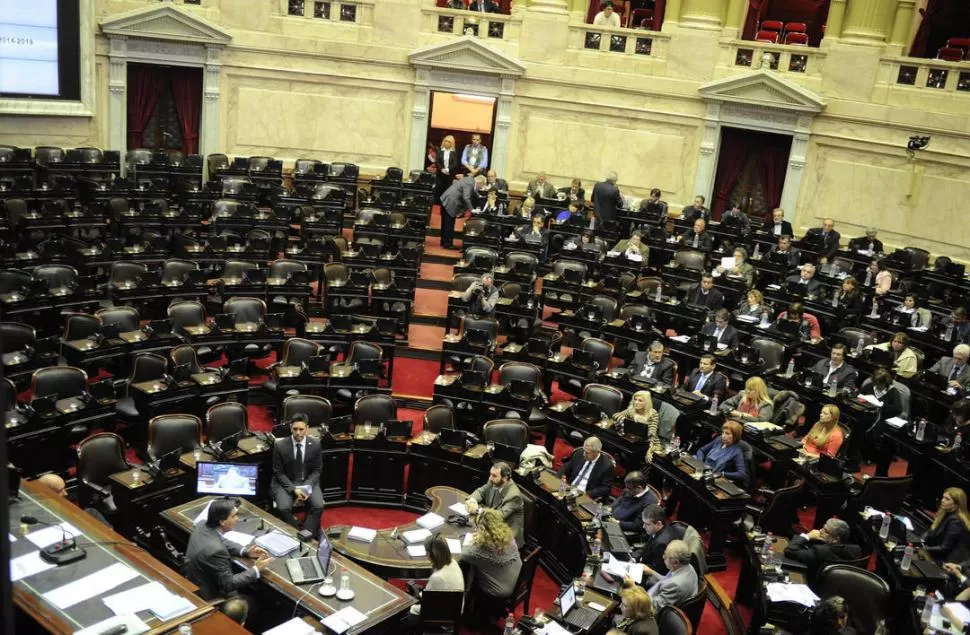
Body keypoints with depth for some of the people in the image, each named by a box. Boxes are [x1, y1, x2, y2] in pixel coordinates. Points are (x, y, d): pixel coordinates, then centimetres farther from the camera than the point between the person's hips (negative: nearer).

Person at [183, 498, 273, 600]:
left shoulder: (201, 530, -8)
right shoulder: (215, 550, -34)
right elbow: (228, 584, -24)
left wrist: (245, 551, 0)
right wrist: (256, 570, -16)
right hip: (210, 597, -8)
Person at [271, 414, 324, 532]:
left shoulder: (315, 444, -7)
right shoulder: (280, 445, -11)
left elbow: (317, 470, 3)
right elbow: (278, 472, -5)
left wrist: (307, 487, -14)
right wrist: (293, 489, -17)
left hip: (308, 482, 1)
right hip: (285, 482, -1)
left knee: (318, 506, -25)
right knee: (284, 508, -28)